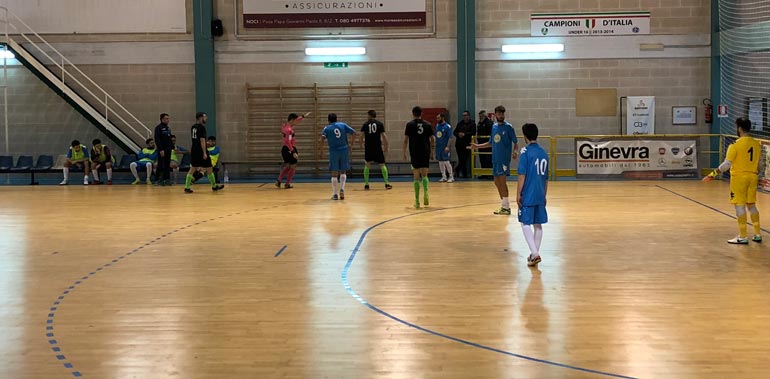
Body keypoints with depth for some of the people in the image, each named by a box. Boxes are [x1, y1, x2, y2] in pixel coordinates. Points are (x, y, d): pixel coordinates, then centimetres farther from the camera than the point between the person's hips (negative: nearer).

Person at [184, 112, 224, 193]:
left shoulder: (193, 127, 10)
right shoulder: (202, 128, -14)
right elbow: (202, 141, -19)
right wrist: (205, 153, -20)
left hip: (194, 151, 8)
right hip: (200, 151, -8)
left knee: (192, 169, 7)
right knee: (208, 169, 6)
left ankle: (187, 187, -2)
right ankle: (214, 186, 17)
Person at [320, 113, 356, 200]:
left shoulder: (327, 128, 4)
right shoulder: (343, 125, 8)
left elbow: (322, 138, -14)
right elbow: (353, 133, 1)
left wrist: (321, 150, -9)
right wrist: (351, 144, 10)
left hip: (334, 152, -1)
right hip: (344, 150, 1)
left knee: (334, 174, 6)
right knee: (343, 172, 14)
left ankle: (335, 194, 5)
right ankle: (342, 189, -6)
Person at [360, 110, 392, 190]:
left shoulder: (365, 124, 3)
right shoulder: (379, 124, 3)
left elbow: (362, 136, -2)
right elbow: (384, 136, -1)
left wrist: (362, 144, 14)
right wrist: (386, 147, 6)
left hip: (368, 147, 0)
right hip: (378, 147, 0)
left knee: (367, 165, 13)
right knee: (382, 165, 9)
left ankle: (366, 184, 7)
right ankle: (387, 183, 3)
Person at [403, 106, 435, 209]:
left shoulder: (410, 124, -1)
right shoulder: (427, 124, 7)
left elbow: (406, 140, -3)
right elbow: (433, 139, 6)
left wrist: (404, 153, 5)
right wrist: (431, 153, 14)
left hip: (414, 153, -2)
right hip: (425, 153, 2)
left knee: (416, 176, 3)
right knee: (424, 175, 11)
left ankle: (417, 200, 1)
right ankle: (425, 193, -15)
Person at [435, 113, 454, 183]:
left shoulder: (447, 126, -11)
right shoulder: (437, 126, 9)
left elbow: (450, 137, -14)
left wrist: (448, 147, -21)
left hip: (445, 147, -7)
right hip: (438, 147, 7)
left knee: (446, 161, -8)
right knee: (440, 162, 9)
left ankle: (451, 177, 2)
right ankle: (444, 177, 18)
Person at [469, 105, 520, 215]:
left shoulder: (508, 127, -6)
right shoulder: (494, 127, 12)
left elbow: (516, 142, -7)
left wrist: (515, 151, -25)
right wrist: (477, 146, 15)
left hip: (504, 158, -7)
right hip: (495, 159, 7)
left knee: (502, 181, -10)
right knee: (497, 182, 7)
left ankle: (506, 207, -5)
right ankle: (504, 205, 17)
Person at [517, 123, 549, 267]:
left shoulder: (526, 152, -10)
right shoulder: (543, 153, 10)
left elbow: (522, 175, -13)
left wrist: (518, 194, -8)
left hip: (528, 195, -6)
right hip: (540, 196, 6)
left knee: (525, 224, -1)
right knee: (538, 224, 12)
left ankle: (535, 254, -11)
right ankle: (535, 254, 18)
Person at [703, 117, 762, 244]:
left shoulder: (736, 145, -14)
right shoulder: (756, 144, 5)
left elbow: (727, 164, -18)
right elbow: (758, 164, 14)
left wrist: (713, 174, -13)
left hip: (739, 177, -6)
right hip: (752, 177, 6)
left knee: (740, 206, -1)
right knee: (752, 205, 16)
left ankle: (742, 237, 1)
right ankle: (757, 234, 20)